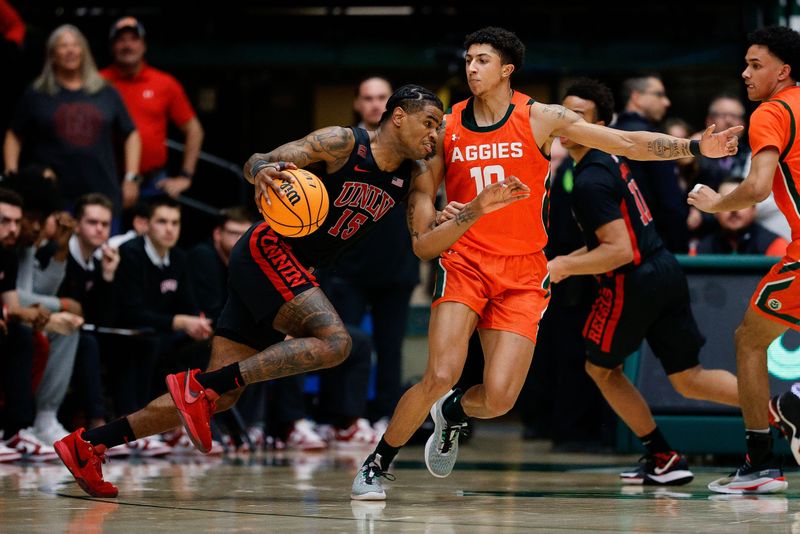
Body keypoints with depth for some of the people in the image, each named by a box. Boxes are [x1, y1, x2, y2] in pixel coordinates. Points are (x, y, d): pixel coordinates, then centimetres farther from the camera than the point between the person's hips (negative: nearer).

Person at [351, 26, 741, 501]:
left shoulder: (539, 119, -1)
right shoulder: (448, 126, 4)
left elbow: (628, 142, -2)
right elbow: (421, 193, 17)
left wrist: (695, 148, -10)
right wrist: (423, 236, -3)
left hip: (523, 274, 0)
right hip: (465, 263, 0)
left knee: (498, 399, -11)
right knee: (441, 375, -19)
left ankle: (453, 413, 26)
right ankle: (376, 465, 0)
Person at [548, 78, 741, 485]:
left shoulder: (590, 181, -17)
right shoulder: (611, 161, 14)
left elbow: (621, 250, -22)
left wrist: (564, 267, -15)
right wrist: (571, 259, 22)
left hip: (634, 283, -9)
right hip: (666, 271, 9)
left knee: (601, 368, 14)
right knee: (688, 378, 10)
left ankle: (664, 458, 16)